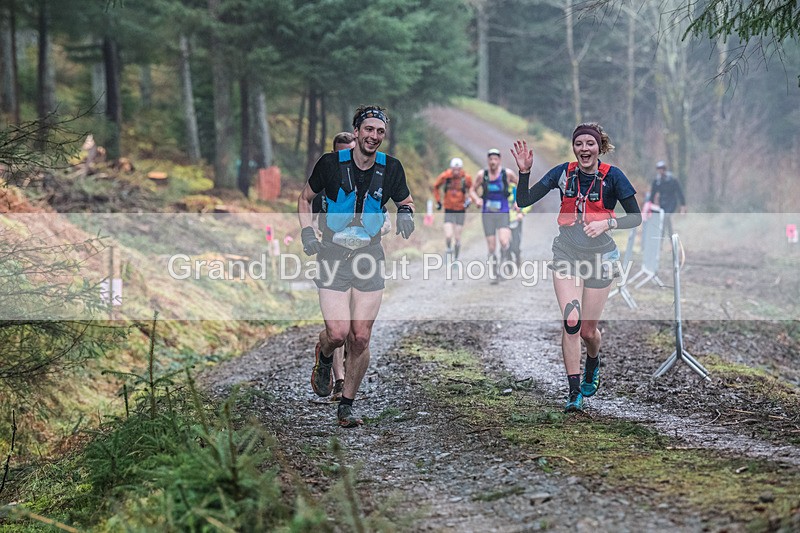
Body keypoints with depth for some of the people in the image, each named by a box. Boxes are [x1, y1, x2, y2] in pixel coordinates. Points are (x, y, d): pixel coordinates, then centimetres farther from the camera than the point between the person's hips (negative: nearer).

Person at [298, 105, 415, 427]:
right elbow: (305, 198, 9)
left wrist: (406, 213, -8)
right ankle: (324, 356, 23)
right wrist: (307, 232, -6)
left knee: (361, 339, -3)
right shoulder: (331, 163, -7)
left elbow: (405, 201, 16)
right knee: (338, 333, -15)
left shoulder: (391, 168, -2)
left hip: (370, 256, 2)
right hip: (333, 256, -2)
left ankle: (346, 405, 14)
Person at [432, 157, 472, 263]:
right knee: (448, 236, -15)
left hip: (460, 210, 0)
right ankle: (449, 248, 14)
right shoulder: (445, 176, -11)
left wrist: (468, 200, -4)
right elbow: (435, 187, 8)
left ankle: (456, 259, 19)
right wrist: (438, 201, 4)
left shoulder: (466, 178, -9)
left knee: (457, 237, 4)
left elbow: (471, 189, 11)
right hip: (449, 210, 0)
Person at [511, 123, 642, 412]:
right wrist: (524, 171, -19)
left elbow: (636, 217, -7)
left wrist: (608, 222, -23)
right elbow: (524, 201, -3)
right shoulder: (563, 172, -4)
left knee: (588, 330, 5)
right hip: (567, 255, 1)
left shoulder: (612, 176, -10)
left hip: (599, 258, -1)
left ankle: (592, 366, 41)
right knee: (571, 320, -15)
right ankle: (574, 393, -7)